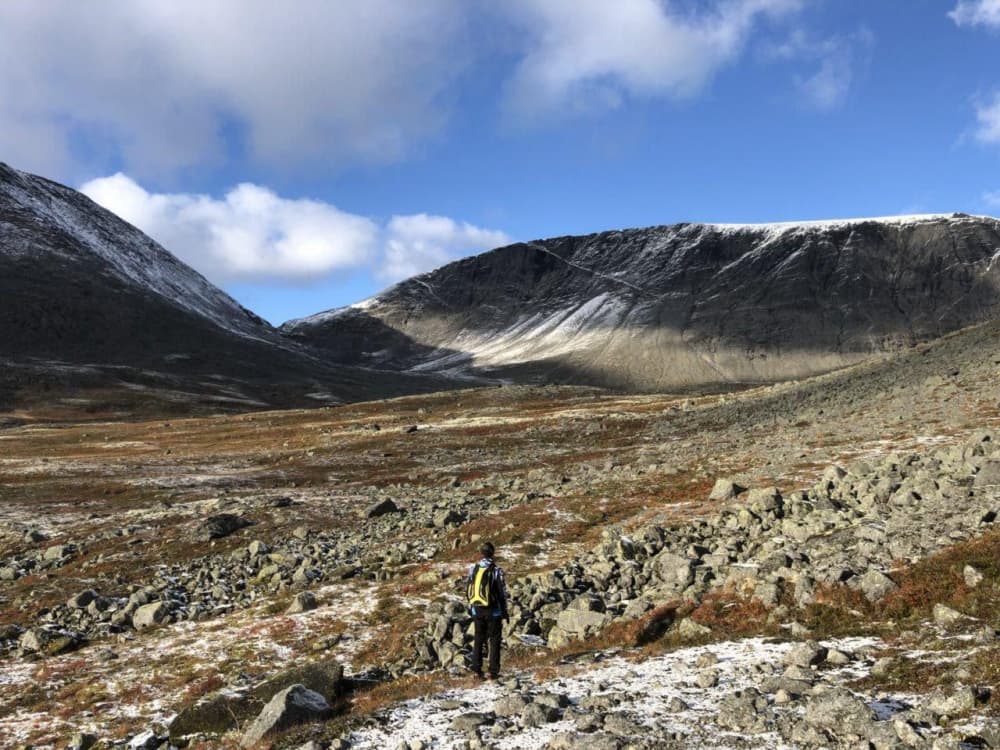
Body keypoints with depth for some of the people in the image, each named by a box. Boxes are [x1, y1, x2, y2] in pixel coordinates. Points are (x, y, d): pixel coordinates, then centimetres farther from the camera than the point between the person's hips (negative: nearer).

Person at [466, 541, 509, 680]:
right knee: (494, 640, 9)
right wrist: (505, 611, 0)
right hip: (493, 610, -3)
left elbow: (468, 589, 7)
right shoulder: (496, 570, -14)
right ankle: (493, 671, 9)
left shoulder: (473, 568, -2)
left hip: (477, 609, 3)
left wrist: (470, 606, 19)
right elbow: (502, 592, -10)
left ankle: (476, 669, 11)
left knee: (478, 638, 15)